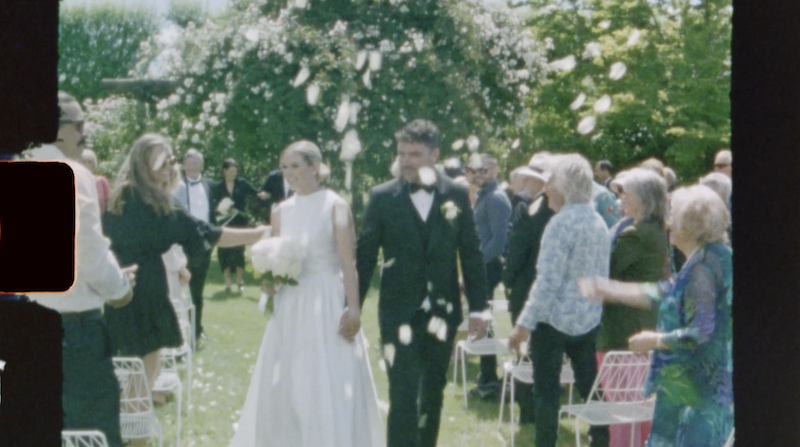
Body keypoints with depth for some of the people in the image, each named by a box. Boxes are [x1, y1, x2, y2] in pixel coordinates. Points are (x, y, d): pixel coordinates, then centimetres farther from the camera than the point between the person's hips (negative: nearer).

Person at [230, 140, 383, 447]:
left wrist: (353, 308, -19)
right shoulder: (281, 211, 10)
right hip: (289, 307, 6)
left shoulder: (335, 206, -5)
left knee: (330, 386, -4)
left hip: (327, 305, -5)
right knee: (285, 386, 9)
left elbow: (349, 263, -11)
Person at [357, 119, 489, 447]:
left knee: (433, 394, 15)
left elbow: (471, 254, 4)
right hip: (399, 313, -2)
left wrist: (477, 308, 2)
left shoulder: (456, 195, 1)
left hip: (442, 312, 3)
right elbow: (365, 257, -1)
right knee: (403, 398, -8)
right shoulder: (382, 197, -4)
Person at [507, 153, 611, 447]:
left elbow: (548, 280, -20)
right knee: (590, 387, 11)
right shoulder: (599, 222, 8)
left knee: (546, 390, 1)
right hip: (589, 320, 7)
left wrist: (524, 324, -18)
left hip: (555, 318, -7)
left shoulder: (562, 222, -16)